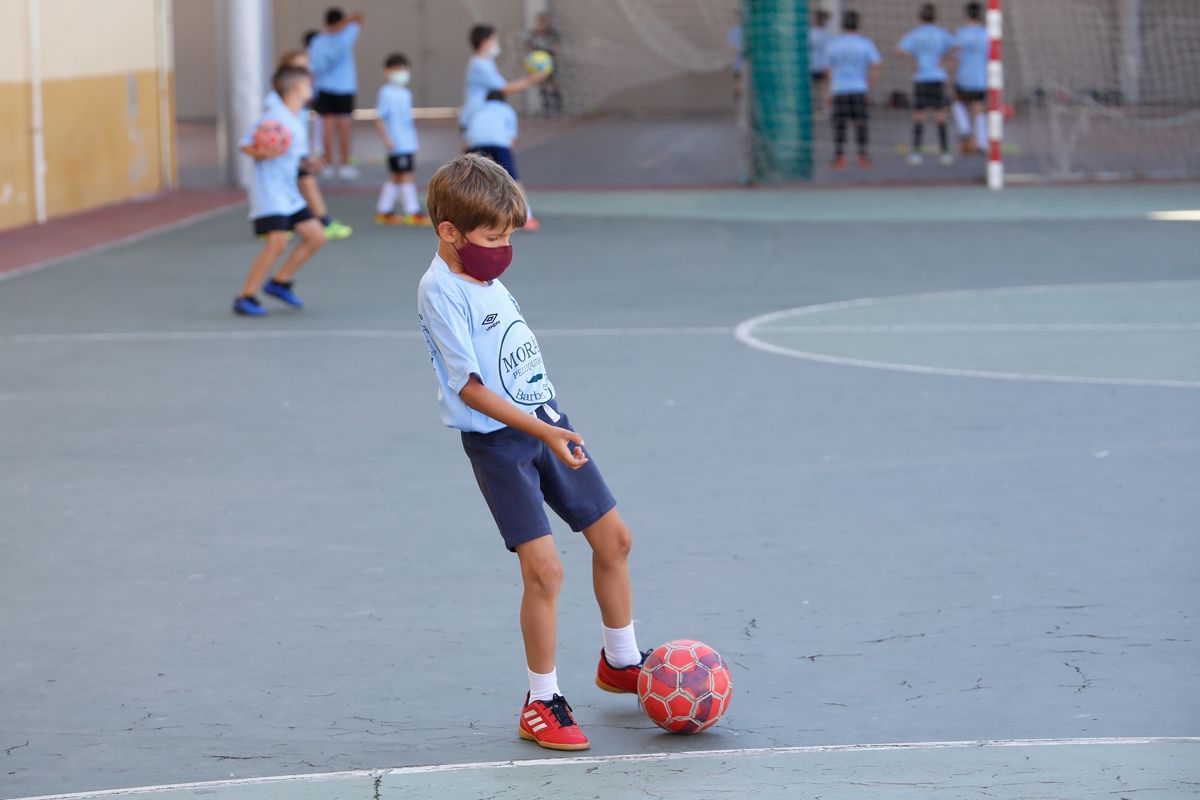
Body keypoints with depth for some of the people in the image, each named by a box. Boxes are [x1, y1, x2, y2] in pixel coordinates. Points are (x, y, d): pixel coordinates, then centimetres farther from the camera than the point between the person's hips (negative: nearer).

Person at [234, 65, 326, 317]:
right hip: (269, 191, -9)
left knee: (316, 236, 6)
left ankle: (280, 282, 17)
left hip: (289, 193, 9)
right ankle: (245, 298, -12)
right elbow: (246, 145, -14)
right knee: (277, 241, -20)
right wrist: (260, 153, -31)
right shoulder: (274, 116, -13)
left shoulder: (297, 122, 13)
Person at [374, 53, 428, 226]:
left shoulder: (405, 93, 15)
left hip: (408, 144, 9)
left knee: (395, 177, 12)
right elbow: (379, 118, -14)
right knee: (406, 176, -8)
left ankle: (383, 211, 18)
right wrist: (387, 139, -19)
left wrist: (413, 143, 25)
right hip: (397, 145, -9)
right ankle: (413, 212, -6)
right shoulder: (386, 93, -11)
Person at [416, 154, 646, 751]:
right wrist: (543, 432, -25)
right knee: (544, 568, -15)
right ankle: (542, 703, -1)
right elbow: (469, 386, -21)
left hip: (548, 423, 9)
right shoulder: (441, 291, -17)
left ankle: (620, 662, 34)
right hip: (498, 442, -8)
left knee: (614, 538, 13)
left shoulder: (488, 278, 9)